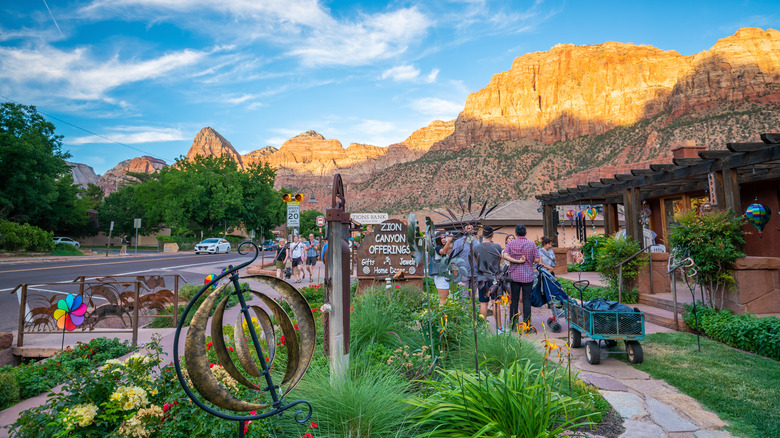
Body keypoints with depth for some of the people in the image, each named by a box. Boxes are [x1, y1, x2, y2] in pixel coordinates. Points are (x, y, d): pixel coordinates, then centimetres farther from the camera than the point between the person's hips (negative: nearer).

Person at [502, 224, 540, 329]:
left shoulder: (510, 244, 1)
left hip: (514, 276, 1)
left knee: (514, 300, 6)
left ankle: (513, 324, 9)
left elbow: (505, 256, -15)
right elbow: (537, 260, -3)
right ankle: (527, 324, 4)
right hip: (528, 276, -1)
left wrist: (518, 261, -11)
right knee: (527, 300, 4)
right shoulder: (531, 244, 0)